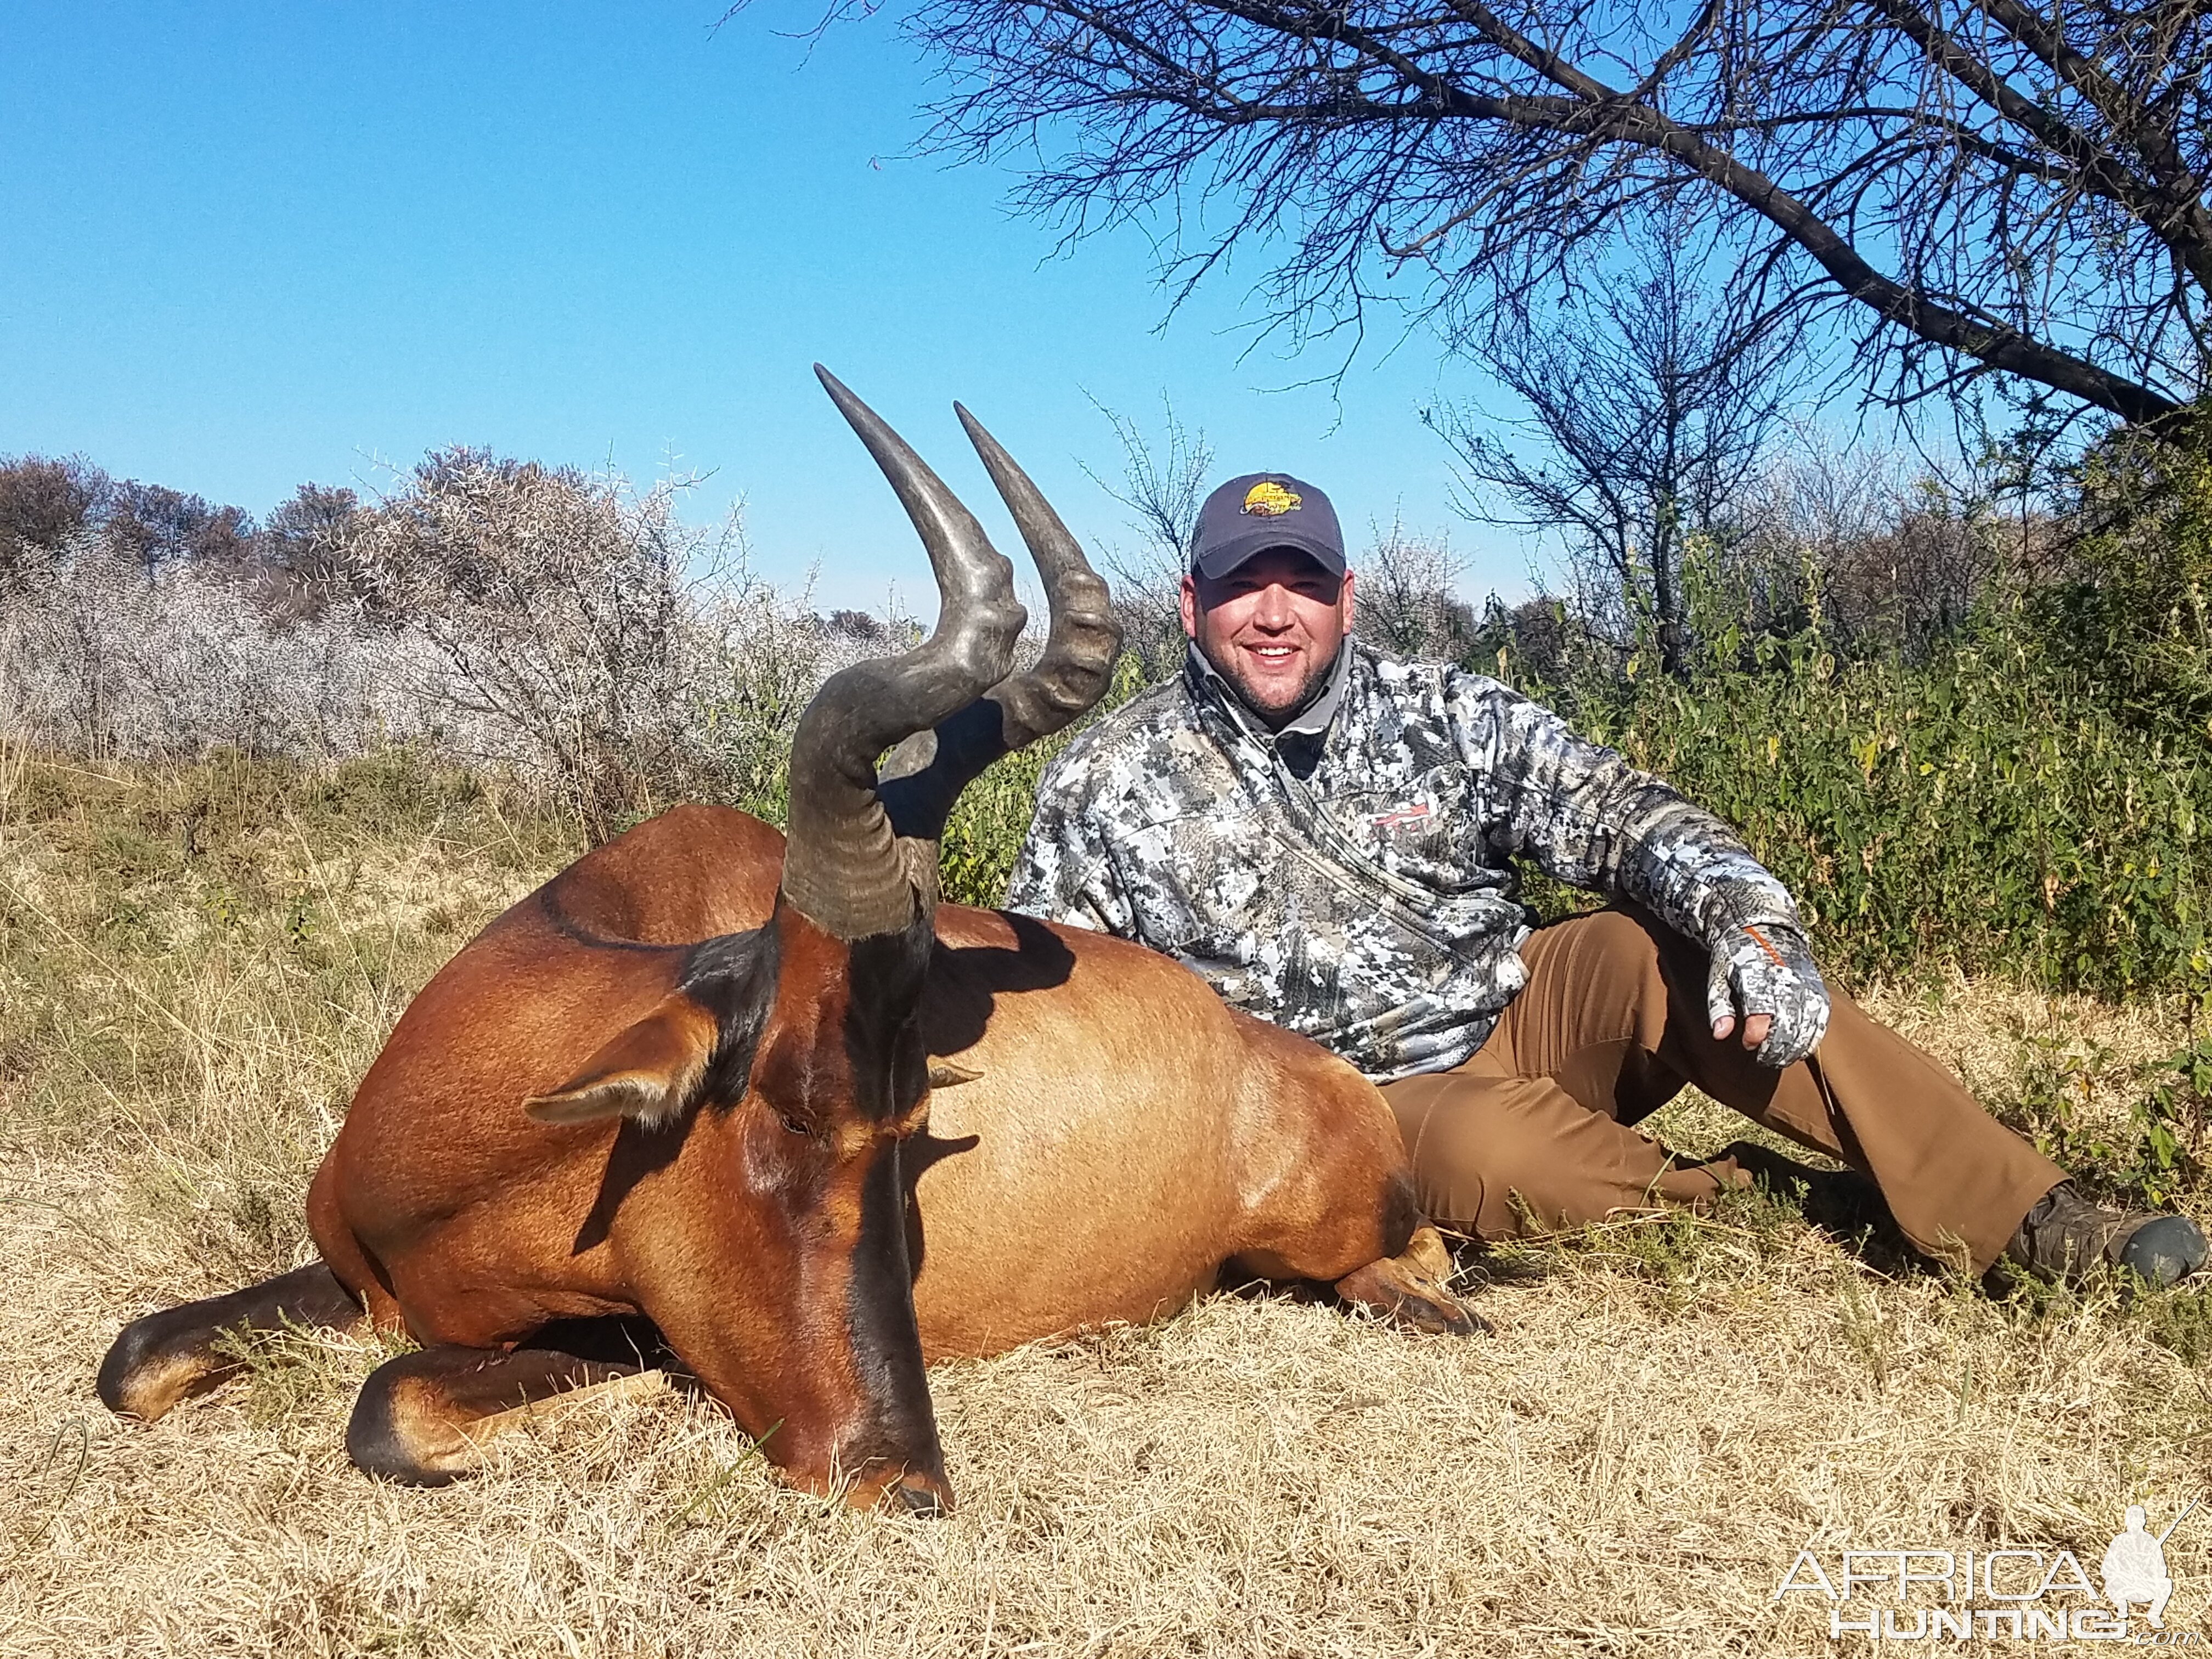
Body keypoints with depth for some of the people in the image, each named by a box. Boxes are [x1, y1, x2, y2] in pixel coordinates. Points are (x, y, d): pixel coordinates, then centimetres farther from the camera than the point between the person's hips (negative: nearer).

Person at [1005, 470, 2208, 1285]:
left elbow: (1616, 816, -10)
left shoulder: (1443, 716, -2)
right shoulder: (1105, 788, -5)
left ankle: (2032, 1221, -21)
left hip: (1520, 1015, 3)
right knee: (1495, 1156, -37)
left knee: (1672, 944, -25)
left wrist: (1749, 920, -29)